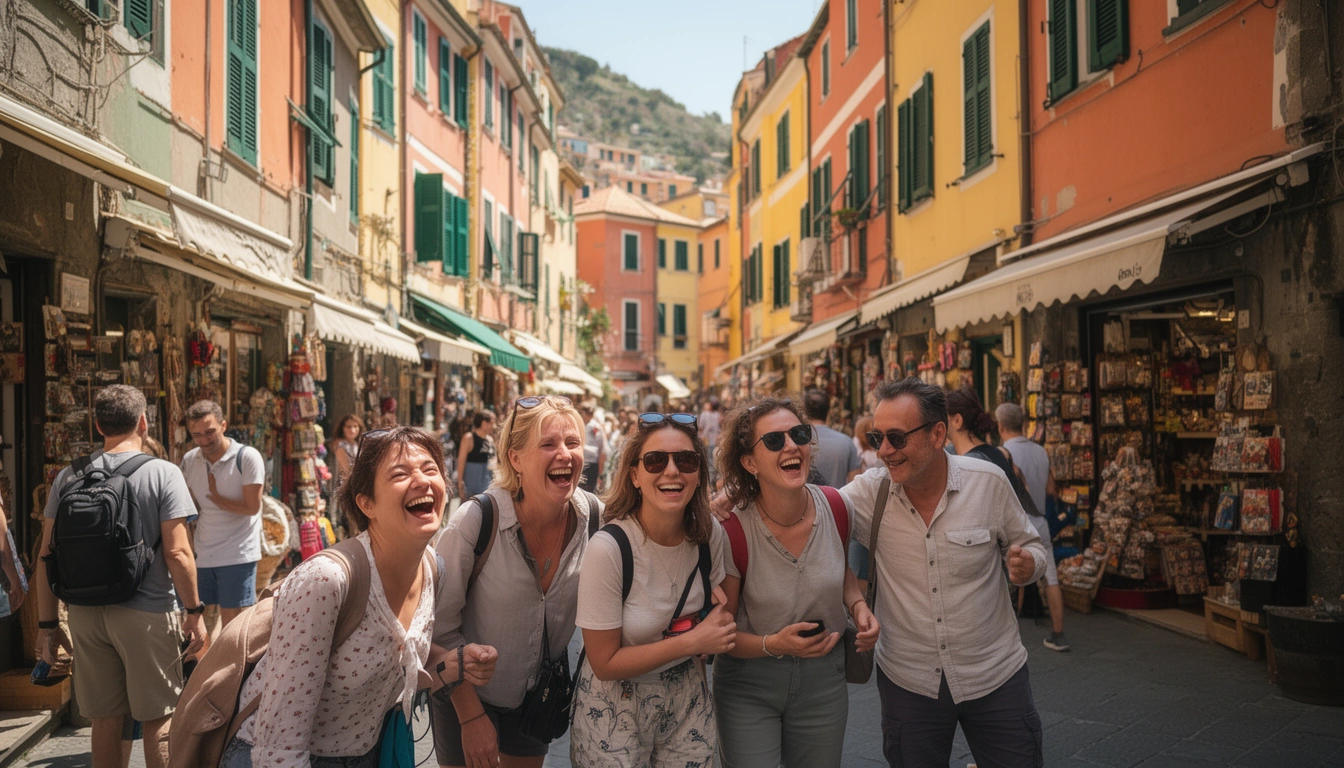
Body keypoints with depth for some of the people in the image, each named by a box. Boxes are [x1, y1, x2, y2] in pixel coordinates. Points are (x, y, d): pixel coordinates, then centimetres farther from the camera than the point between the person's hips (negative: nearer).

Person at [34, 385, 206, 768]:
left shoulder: (68, 478, 3)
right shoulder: (163, 474, -9)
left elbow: (46, 557, 4)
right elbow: (177, 553, -13)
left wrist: (47, 624, 11)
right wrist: (194, 612, -5)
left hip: (86, 614, 4)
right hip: (147, 615, -4)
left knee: (105, 720, 15)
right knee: (159, 718, 8)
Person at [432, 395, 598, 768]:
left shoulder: (593, 514, -15)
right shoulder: (475, 522, -26)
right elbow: (442, 628, -17)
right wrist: (471, 716, -15)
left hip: (543, 692, 4)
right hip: (469, 695, -3)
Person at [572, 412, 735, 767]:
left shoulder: (709, 532, -10)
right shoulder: (609, 548, -26)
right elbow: (604, 663, -19)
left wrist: (719, 615, -9)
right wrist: (692, 641, -22)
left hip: (688, 695, 5)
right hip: (616, 706, -5)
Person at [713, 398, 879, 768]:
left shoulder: (836, 508, -11)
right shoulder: (733, 530, -22)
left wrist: (858, 604, -7)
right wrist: (773, 645, -28)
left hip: (823, 678, 4)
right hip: (748, 686, -3)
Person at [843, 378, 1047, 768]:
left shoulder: (988, 482, -10)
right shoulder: (870, 492, -10)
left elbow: (1030, 547, 3)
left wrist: (1028, 564, -21)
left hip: (995, 676, 0)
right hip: (907, 683, 1)